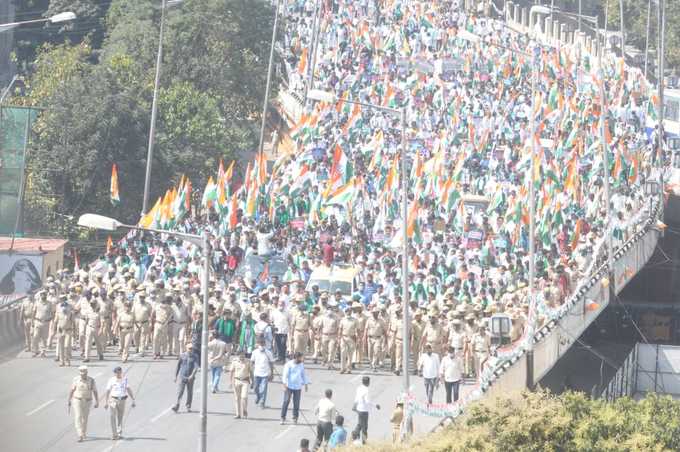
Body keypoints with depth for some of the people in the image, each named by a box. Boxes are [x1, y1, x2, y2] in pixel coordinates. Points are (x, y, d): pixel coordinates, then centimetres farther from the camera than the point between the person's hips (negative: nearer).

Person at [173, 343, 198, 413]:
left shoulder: (194, 357, -1)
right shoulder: (182, 356, 2)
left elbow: (196, 367, -11)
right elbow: (178, 366, 9)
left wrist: (192, 375, -25)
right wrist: (175, 376, 9)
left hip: (190, 378, 0)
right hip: (182, 376, 0)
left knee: (190, 392, 7)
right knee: (180, 391, -10)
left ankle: (188, 407, 19)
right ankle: (176, 406, -15)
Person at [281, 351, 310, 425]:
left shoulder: (301, 365, 9)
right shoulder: (289, 364, -7)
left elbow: (304, 374, 18)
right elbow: (285, 375, -10)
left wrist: (306, 384, 17)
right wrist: (285, 385, -18)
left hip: (298, 387, 4)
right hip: (289, 386, -4)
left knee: (296, 403, 3)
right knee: (286, 401, -7)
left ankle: (295, 418, 13)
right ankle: (283, 418, -2)